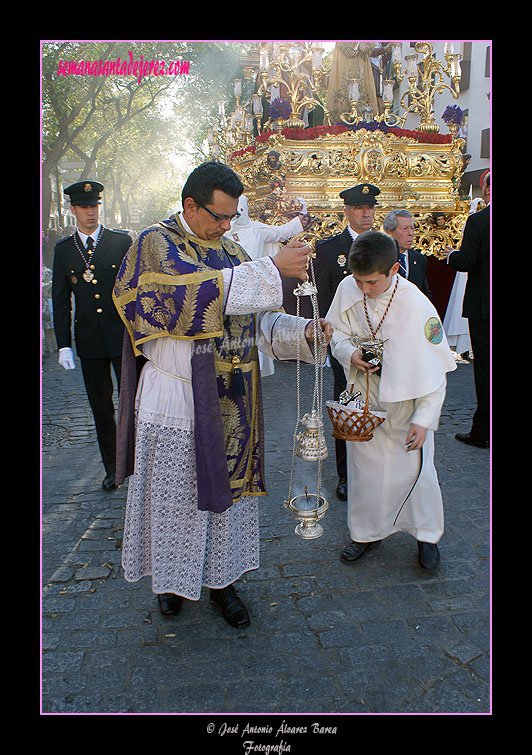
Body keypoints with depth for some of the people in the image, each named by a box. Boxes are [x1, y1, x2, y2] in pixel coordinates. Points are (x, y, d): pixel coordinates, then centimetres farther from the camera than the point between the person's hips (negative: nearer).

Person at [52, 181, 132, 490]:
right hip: (89, 340, 2)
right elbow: (60, 301, 8)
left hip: (123, 336, -2)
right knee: (101, 407, 9)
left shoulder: (122, 241, 3)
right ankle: (113, 468, 22)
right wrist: (64, 344, 3)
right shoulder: (63, 249, 8)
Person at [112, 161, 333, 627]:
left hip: (230, 400, 5)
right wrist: (273, 269, -27)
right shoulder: (156, 244, -8)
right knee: (175, 490, 10)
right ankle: (172, 576, 34)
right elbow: (197, 292, -27)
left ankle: (221, 577, 31)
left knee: (226, 483, 13)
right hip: (176, 397, -5)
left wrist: (303, 332, -12)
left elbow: (256, 319, 6)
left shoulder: (231, 252, 9)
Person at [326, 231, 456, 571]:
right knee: (364, 467, 12)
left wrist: (423, 419, -15)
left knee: (416, 468, 8)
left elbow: (435, 370, -15)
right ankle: (367, 533, 34)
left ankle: (427, 535, 33)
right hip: (364, 396, 3)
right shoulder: (347, 290, -13)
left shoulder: (418, 306, -22)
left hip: (406, 402, -3)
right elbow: (338, 334, 4)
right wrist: (350, 354, -19)